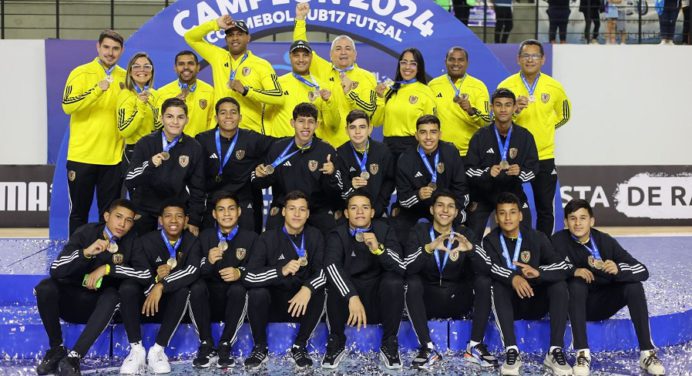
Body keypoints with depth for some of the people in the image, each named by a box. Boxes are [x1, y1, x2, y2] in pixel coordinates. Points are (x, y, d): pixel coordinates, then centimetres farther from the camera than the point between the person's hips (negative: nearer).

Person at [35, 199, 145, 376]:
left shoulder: (132, 241, -7)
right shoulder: (86, 233, -9)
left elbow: (146, 273, -20)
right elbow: (55, 270, -18)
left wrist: (107, 268, -27)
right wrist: (86, 252, -33)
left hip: (100, 304, 0)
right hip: (71, 298, 0)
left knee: (112, 295, -33)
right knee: (45, 287, -28)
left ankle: (74, 357, -32)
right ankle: (56, 348, -9)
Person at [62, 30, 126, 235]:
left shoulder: (125, 78, 8)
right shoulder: (81, 73, -3)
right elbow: (68, 106, -17)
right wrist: (97, 90, -27)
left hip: (114, 157, 3)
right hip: (82, 156, -3)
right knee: (79, 212, 6)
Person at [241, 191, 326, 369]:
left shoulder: (315, 236, -2)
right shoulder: (268, 238, -9)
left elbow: (324, 271, -14)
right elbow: (249, 277, -21)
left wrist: (308, 288, -36)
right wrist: (281, 270, -36)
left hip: (302, 303, 1)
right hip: (272, 303, -1)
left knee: (319, 293, -29)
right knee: (257, 292, -31)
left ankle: (299, 347, -9)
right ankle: (260, 348, -8)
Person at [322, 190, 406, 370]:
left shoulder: (384, 231, -4)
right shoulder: (338, 234, -7)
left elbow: (401, 267, -16)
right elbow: (331, 266, -28)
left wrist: (378, 249, -34)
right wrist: (352, 297, -43)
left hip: (379, 303, 1)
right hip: (348, 304, -1)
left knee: (394, 280, -28)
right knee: (336, 280, -30)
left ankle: (389, 343, -10)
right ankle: (336, 341, -9)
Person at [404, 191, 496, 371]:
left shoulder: (465, 233, 1)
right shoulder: (420, 231, -3)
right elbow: (409, 269, -20)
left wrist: (471, 249, -34)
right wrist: (429, 248, -38)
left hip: (458, 300, 1)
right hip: (428, 300, -1)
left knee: (484, 280, -24)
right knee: (412, 283, -30)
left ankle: (475, 346, -17)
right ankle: (428, 348, -25)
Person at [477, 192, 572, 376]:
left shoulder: (537, 238, -2)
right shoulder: (490, 241, -3)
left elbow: (566, 265, -13)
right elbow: (488, 266, -24)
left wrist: (538, 272, -33)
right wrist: (513, 278, -44)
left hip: (536, 302, 1)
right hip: (509, 304, -1)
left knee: (559, 285, -25)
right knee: (498, 285, -31)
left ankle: (555, 352, -27)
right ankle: (512, 351, -35)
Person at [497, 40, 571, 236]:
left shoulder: (554, 87, 2)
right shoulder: (507, 85, -4)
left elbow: (564, 114, 19)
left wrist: (544, 128, 11)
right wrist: (515, 110, -23)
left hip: (544, 156, 2)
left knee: (545, 209, 7)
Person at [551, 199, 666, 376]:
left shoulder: (605, 241, -10)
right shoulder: (559, 241, -12)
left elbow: (642, 271, -15)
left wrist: (618, 269, -35)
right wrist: (573, 271, -36)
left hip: (603, 303, 2)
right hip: (575, 304, -2)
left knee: (634, 285, -21)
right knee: (576, 284, -32)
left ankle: (647, 353, -20)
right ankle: (582, 354, -33)